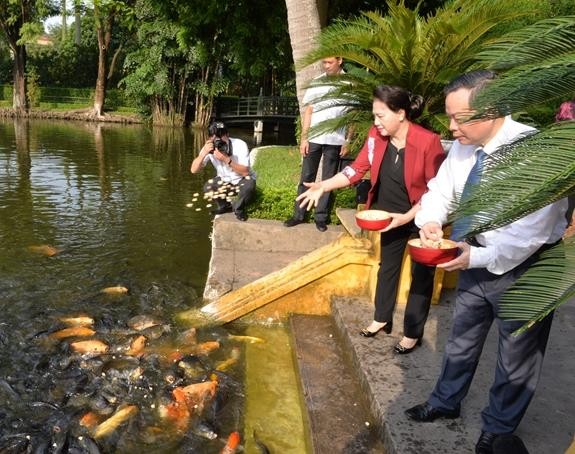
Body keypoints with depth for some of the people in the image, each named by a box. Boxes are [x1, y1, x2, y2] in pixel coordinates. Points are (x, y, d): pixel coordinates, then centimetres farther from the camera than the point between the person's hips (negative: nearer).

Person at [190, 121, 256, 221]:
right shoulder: (209, 147, -17)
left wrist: (226, 159, -41)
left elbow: (245, 172, -30)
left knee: (249, 185, -35)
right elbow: (193, 170, -21)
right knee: (208, 187, -22)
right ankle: (225, 206, 8)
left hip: (242, 180, -3)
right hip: (224, 180, 4)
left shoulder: (240, 145, -26)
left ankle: (238, 208, -5)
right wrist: (204, 153, -36)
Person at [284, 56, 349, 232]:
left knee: (328, 180, 6)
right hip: (313, 138, 2)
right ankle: (299, 214, 15)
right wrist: (304, 138, -1)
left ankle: (321, 217, 14)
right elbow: (308, 111, 5)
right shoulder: (317, 82, 5)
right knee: (306, 177, 7)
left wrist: (347, 141, -6)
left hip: (335, 140, -2)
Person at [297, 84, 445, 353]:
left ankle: (413, 333, 23)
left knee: (421, 275, 9)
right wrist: (323, 187, -17)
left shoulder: (428, 142, -27)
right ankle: (382, 319, 39)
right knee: (387, 267, 19)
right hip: (391, 216, 6)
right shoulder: (377, 135, -11)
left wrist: (407, 217, -26)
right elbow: (357, 169, -7)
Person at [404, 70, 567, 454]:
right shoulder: (462, 146, -8)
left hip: (523, 268, -6)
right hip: (478, 258, 6)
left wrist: (478, 257, -26)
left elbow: (531, 231, -30)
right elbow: (441, 191, 5)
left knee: (517, 358, 13)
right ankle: (446, 403, 46)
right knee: (462, 339, 23)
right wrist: (430, 221, -15)